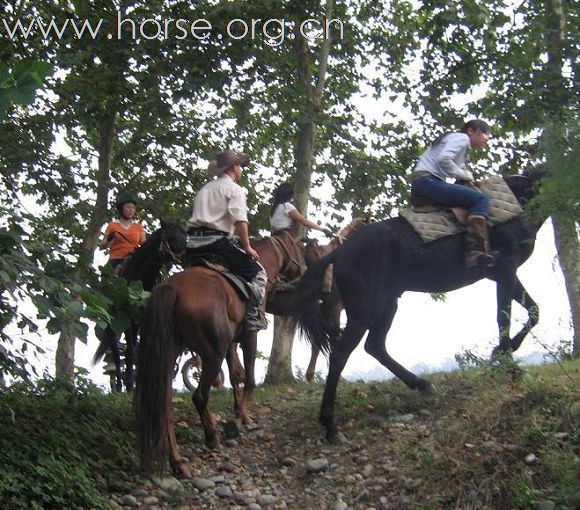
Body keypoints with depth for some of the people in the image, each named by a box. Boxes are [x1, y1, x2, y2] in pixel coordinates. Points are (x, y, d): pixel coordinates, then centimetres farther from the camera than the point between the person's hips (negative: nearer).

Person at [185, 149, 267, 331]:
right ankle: (254, 317, -12)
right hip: (216, 241, -7)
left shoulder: (205, 188, 24)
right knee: (258, 273, 1)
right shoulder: (234, 189, 1)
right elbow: (240, 220, -13)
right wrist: (247, 247, -6)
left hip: (192, 243, 8)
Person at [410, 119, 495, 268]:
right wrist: (462, 174, -5)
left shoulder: (464, 149, 31)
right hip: (427, 182, -10)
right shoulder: (462, 137, 0)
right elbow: (443, 159, -17)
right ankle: (477, 251, -37)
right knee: (480, 198, -20)